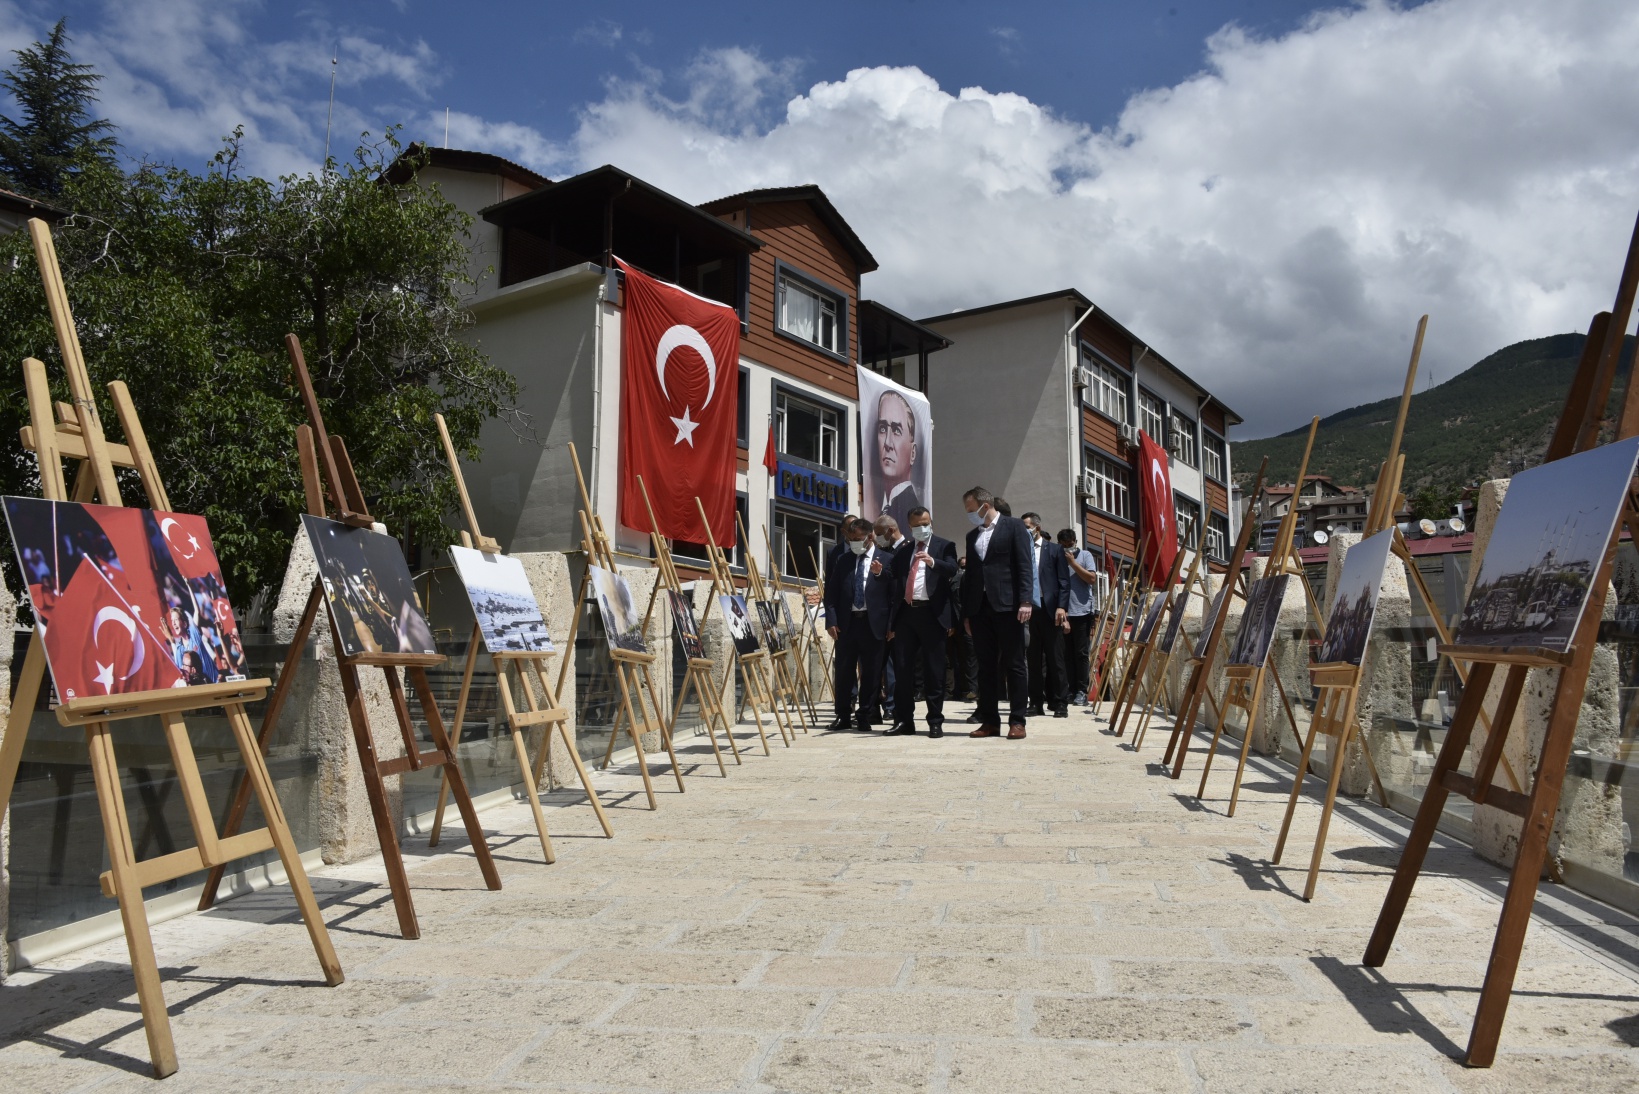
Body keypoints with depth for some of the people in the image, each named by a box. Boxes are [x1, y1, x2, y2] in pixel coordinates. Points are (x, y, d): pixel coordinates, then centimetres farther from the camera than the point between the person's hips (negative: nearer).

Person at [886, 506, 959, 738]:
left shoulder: (944, 546, 6)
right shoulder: (903, 552, 18)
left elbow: (952, 570, -12)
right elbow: (895, 586, 15)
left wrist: (933, 562, -30)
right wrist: (892, 623, 7)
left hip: (931, 614, -4)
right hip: (905, 614, 4)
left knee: (934, 671, -1)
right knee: (903, 669, 5)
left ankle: (935, 722, 5)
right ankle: (904, 720, 12)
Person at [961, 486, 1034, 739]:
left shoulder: (1013, 527, 1)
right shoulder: (972, 536, 19)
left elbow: (1025, 566, -6)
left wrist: (1025, 602, -16)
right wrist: (966, 612, 14)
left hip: (1007, 605, -6)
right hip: (980, 607, 6)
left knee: (1014, 664, -1)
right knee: (986, 666, 6)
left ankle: (1017, 721, 2)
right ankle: (990, 721, 11)